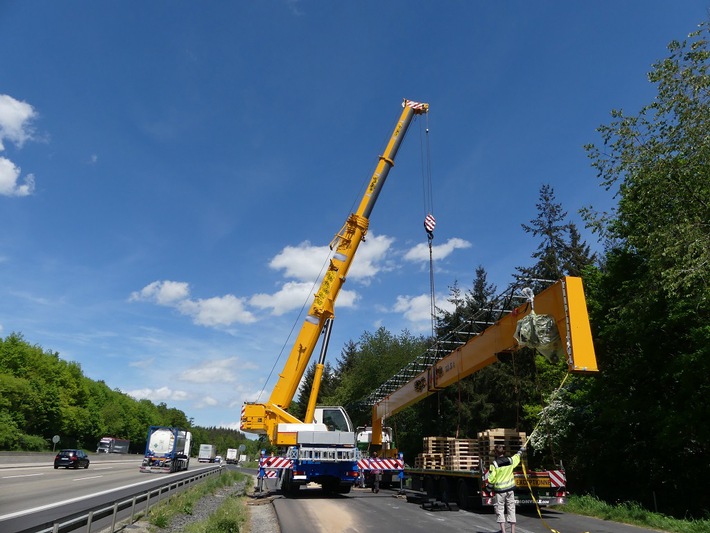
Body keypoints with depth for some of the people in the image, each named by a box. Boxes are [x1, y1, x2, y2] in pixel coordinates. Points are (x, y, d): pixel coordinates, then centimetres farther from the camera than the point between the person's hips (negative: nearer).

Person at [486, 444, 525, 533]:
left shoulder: (494, 464, -14)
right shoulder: (510, 460, -2)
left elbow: (491, 479, -12)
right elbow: (517, 456, 21)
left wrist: (489, 487, 4)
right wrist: (521, 451, 40)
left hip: (500, 490, -4)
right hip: (510, 488, 4)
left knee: (500, 510, 5)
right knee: (511, 509, 11)